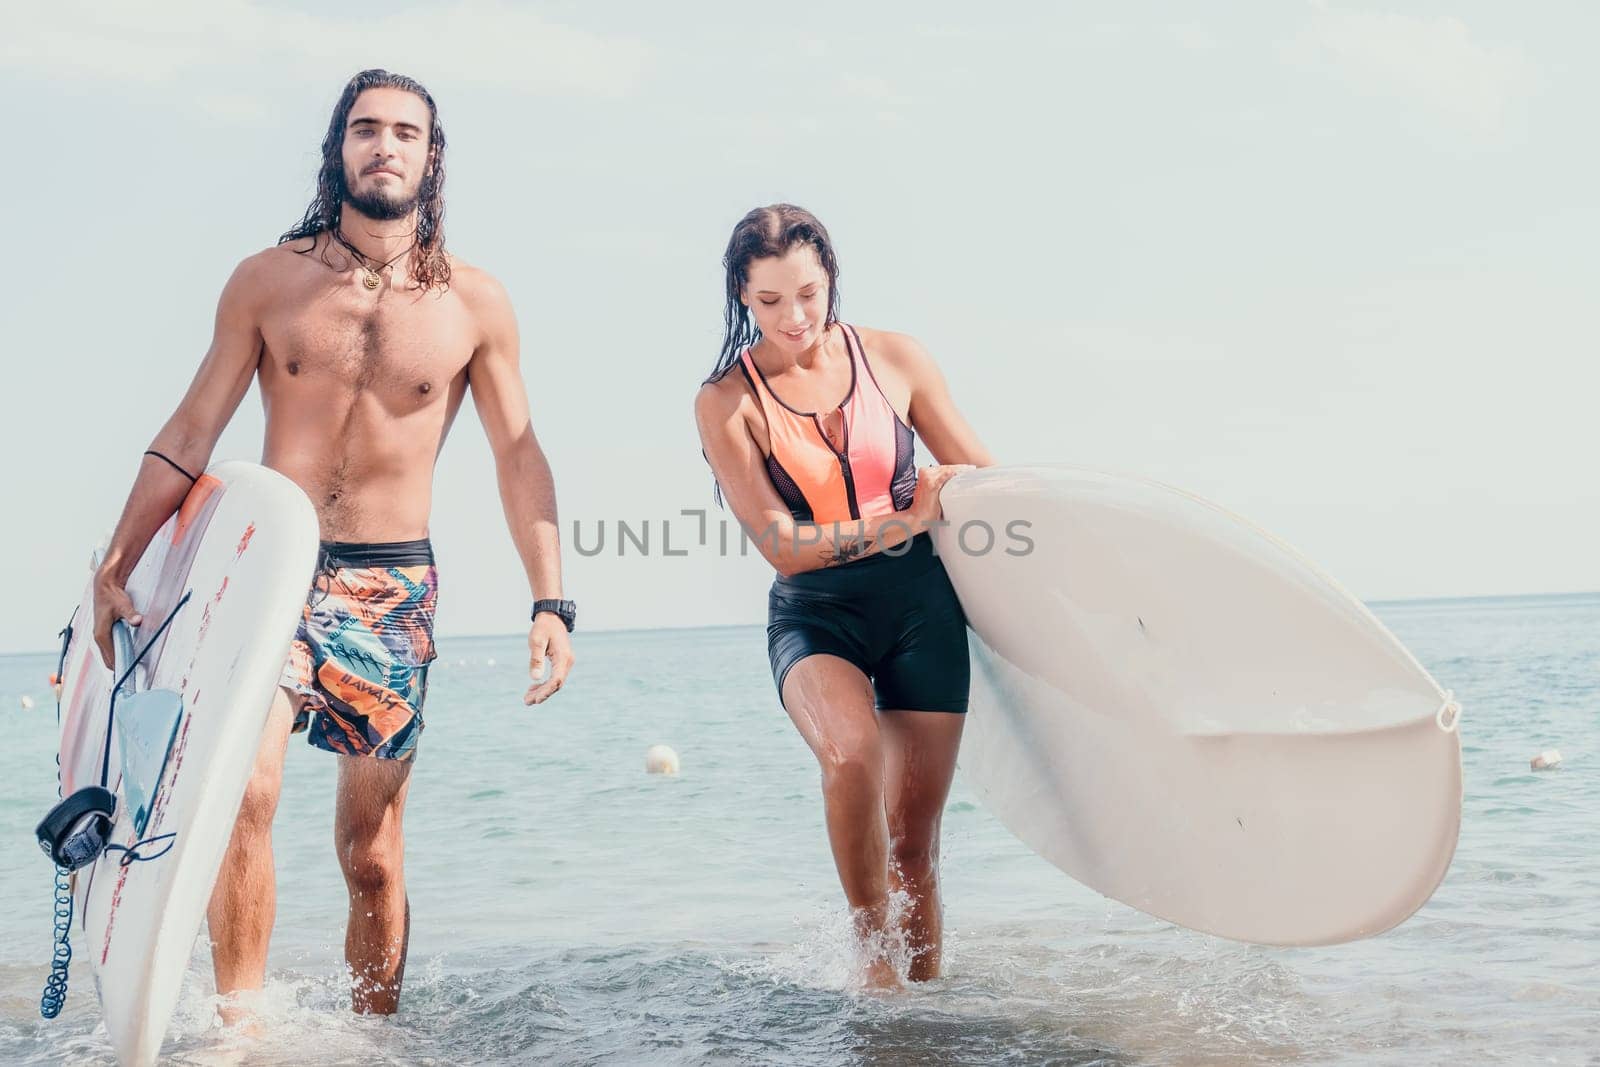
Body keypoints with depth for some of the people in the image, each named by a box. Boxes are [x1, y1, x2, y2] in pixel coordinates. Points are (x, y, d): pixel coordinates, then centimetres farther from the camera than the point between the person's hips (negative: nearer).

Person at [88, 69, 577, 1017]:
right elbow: (191, 433, 7)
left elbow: (518, 453, 6)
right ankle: (237, 1027, -12)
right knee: (241, 789, -22)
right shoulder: (266, 282, 4)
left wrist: (551, 601, -2)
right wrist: (115, 565, 4)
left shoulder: (475, 304, 3)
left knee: (371, 849, 2)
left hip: (393, 587, 0)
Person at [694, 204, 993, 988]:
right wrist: (908, 518, -16)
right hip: (815, 615, -2)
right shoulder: (727, 402, -5)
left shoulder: (893, 359, 2)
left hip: (922, 607, 2)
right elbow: (781, 546, -10)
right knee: (851, 753, -32)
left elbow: (981, 476, 12)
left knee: (915, 834, 1)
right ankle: (874, 958, -13)